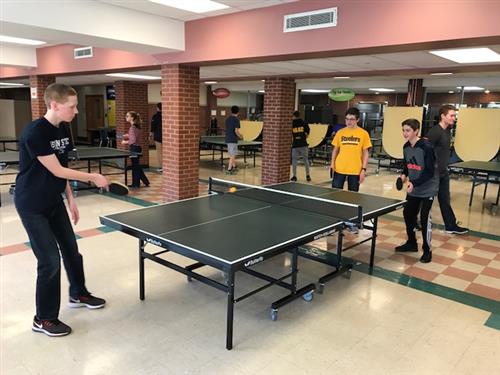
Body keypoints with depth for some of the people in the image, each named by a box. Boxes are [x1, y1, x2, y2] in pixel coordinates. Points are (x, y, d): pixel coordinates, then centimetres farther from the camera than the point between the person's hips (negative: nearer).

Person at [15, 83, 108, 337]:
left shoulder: (63, 130, 2)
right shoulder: (35, 132, -23)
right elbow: (57, 171, -22)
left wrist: (70, 199, 8)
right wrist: (93, 177, -16)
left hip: (54, 201, 8)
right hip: (32, 205, -8)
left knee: (71, 249, 17)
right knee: (50, 260, -5)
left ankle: (78, 294, 39)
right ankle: (43, 319, 14)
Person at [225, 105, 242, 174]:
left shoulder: (227, 119, 10)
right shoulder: (236, 119, -12)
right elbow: (236, 131, -19)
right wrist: (240, 136, 0)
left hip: (228, 139, 8)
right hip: (233, 140, -8)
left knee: (232, 155, 19)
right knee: (232, 155, -3)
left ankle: (234, 167, 30)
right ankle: (229, 169, -5)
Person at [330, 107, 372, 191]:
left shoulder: (364, 133, -2)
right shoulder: (340, 132, 3)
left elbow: (365, 153, 2)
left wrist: (363, 169, -5)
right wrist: (332, 164, 1)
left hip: (355, 171, -1)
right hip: (339, 169, 1)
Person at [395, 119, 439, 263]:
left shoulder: (426, 147, -21)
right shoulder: (406, 147, 0)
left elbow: (430, 172, -22)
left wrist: (414, 183, -31)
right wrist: (404, 175, -5)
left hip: (427, 189, -7)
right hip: (413, 189, 7)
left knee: (425, 218, -7)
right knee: (408, 214, 13)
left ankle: (427, 250, 8)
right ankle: (412, 243, 32)